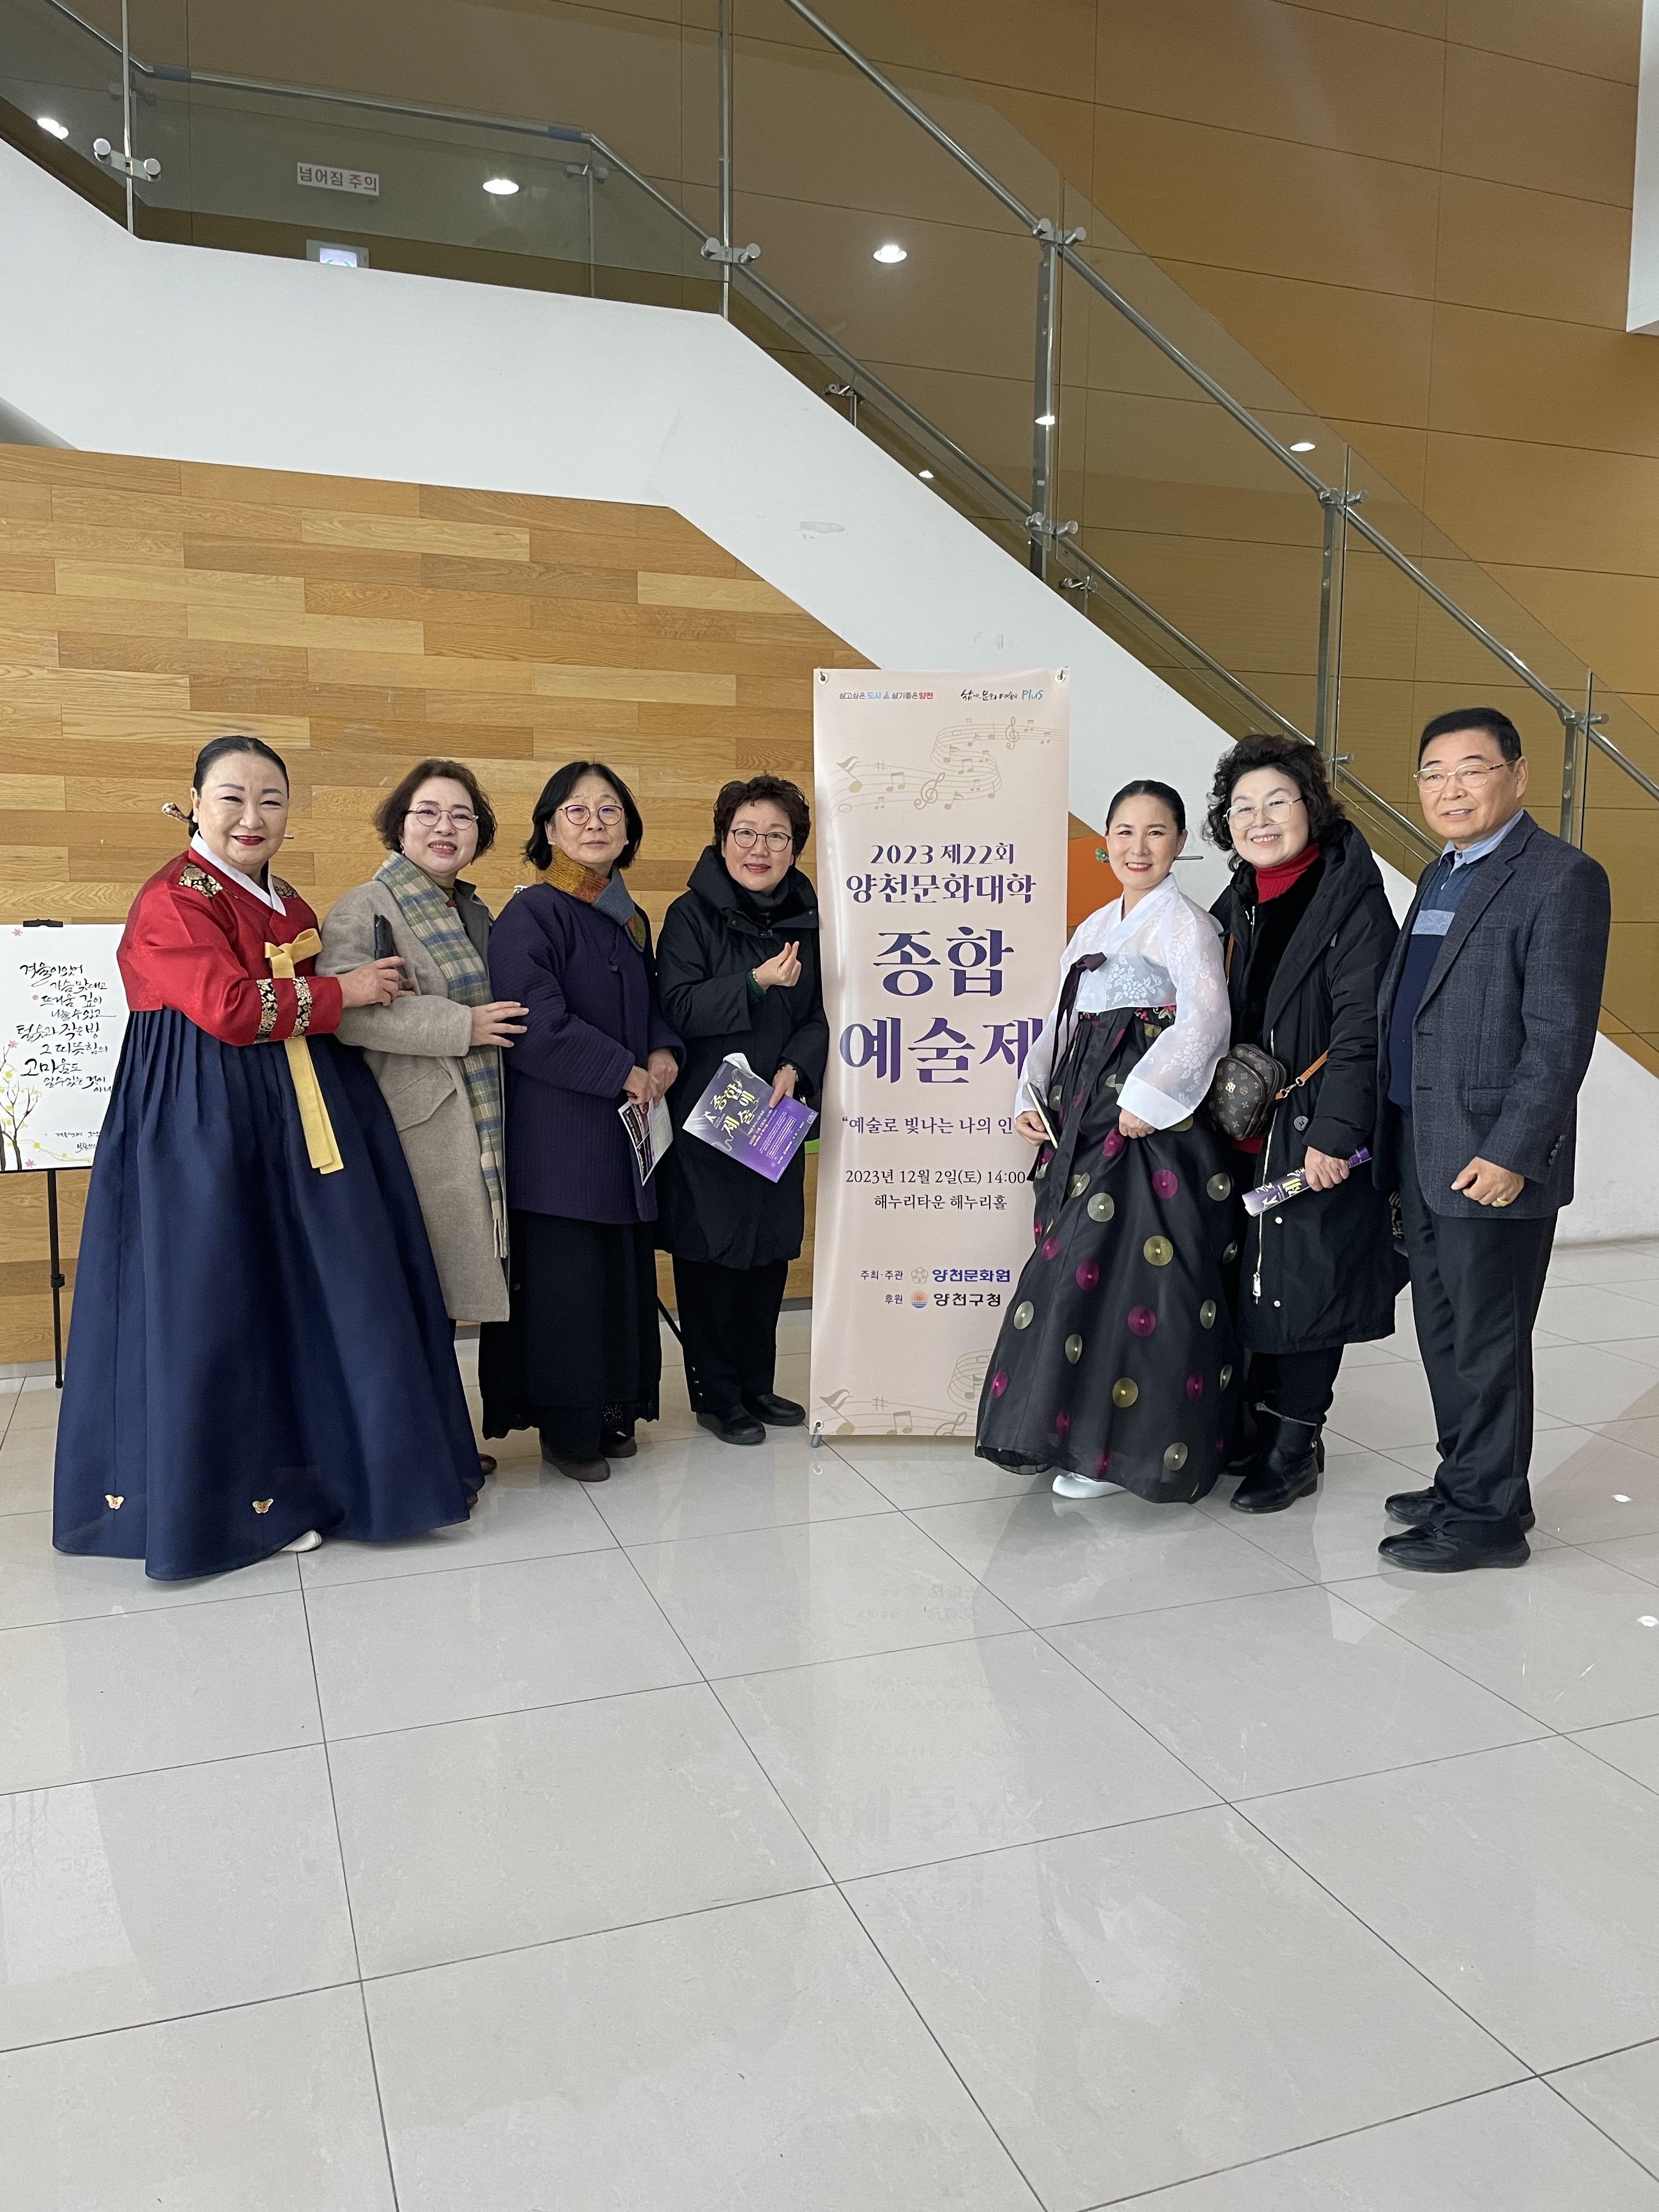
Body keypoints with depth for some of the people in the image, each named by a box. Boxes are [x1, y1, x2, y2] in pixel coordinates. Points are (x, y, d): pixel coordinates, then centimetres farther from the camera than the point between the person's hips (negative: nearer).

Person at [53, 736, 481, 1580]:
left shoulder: (286, 905, 17)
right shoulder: (174, 900, -9)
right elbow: (229, 1006, -22)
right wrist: (342, 991, -12)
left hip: (298, 1122, 8)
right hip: (208, 1131, -8)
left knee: (313, 1296, 8)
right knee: (223, 1305, 0)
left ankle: (307, 1466, 21)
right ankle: (236, 1492, 13)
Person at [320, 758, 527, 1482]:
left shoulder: (473, 910, 19)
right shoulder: (365, 908, -7)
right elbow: (343, 1010, -23)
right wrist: (462, 1027, -21)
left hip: (473, 1128, 8)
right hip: (412, 1126, -8)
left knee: (441, 1291, 13)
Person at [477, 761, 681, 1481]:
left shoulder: (630, 920, 14)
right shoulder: (530, 916, -10)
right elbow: (536, 1025, -19)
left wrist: (663, 1052, -1)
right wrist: (623, 1071, -14)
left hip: (626, 1126, 7)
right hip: (556, 1131, -7)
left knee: (623, 1270, 9)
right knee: (564, 1277, -3)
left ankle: (611, 1408, 23)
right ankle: (565, 1428, 10)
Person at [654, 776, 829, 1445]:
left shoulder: (805, 918, 7)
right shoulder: (691, 915, -6)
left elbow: (820, 1013, 7)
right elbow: (678, 1009, -16)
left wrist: (794, 1069, -11)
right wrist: (756, 982, -26)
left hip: (778, 1115, 5)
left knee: (771, 1251, 11)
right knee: (710, 1253, 2)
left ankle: (757, 1383, 26)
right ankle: (717, 1395, 16)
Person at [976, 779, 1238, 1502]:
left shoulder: (1185, 923, -5)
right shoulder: (1095, 928, 18)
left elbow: (1204, 1020, -19)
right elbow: (1062, 1023, 19)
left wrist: (1147, 1098, -22)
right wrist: (1031, 1095, 6)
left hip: (1148, 1126, -8)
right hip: (1082, 1121, 8)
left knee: (1134, 1277, -6)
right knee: (1073, 1271, 9)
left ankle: (1127, 1445, 5)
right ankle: (1078, 1425, 21)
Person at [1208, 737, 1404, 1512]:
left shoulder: (1353, 897, -11)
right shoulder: (1239, 903, 10)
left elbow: (1362, 1026, -17)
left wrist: (1335, 1133, -21)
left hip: (1321, 1129, -6)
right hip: (1251, 1128, 7)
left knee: (1306, 1282, 0)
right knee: (1255, 1274, 12)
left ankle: (1295, 1444, 14)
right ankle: (1261, 1423, 26)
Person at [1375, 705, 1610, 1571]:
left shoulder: (1561, 877, -11)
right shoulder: (1441, 876, 16)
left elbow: (1561, 1035, -17)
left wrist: (1512, 1153, -21)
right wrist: (1392, 1140, 13)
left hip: (1491, 1160, -8)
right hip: (1420, 1152, 9)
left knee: (1486, 1341, 2)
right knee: (1442, 1332, 17)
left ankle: (1487, 1516, 15)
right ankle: (1466, 1481, 32)